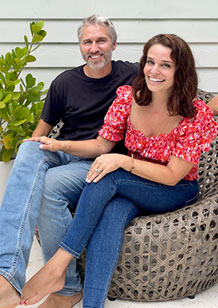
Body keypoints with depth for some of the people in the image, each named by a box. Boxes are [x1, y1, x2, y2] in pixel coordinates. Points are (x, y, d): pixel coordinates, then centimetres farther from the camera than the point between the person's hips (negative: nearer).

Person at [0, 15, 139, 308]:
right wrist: (31, 157, -2)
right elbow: (42, 130, 13)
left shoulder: (132, 75, 5)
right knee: (28, 150, -32)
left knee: (49, 185, -33)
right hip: (61, 155, 3)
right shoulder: (65, 82, 9)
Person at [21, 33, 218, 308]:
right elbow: (102, 145, 1)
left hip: (176, 192, -3)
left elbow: (172, 176, -18)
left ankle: (56, 267, -30)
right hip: (132, 185, 4)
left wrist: (122, 161, -30)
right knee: (109, 215, -34)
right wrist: (60, 145, -16)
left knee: (107, 176, -31)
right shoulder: (128, 97, -6)